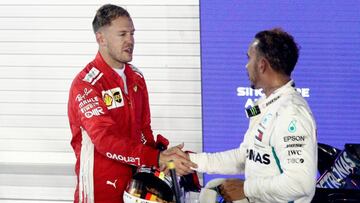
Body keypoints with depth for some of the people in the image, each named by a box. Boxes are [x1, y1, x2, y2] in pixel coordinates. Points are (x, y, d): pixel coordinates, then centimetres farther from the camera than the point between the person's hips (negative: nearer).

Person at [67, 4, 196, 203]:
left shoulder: (136, 77, 9)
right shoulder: (86, 85, -15)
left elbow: (143, 128, 12)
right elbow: (106, 140, -25)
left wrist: (162, 152, -8)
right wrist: (157, 158, -32)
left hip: (135, 180, 6)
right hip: (101, 186, -6)